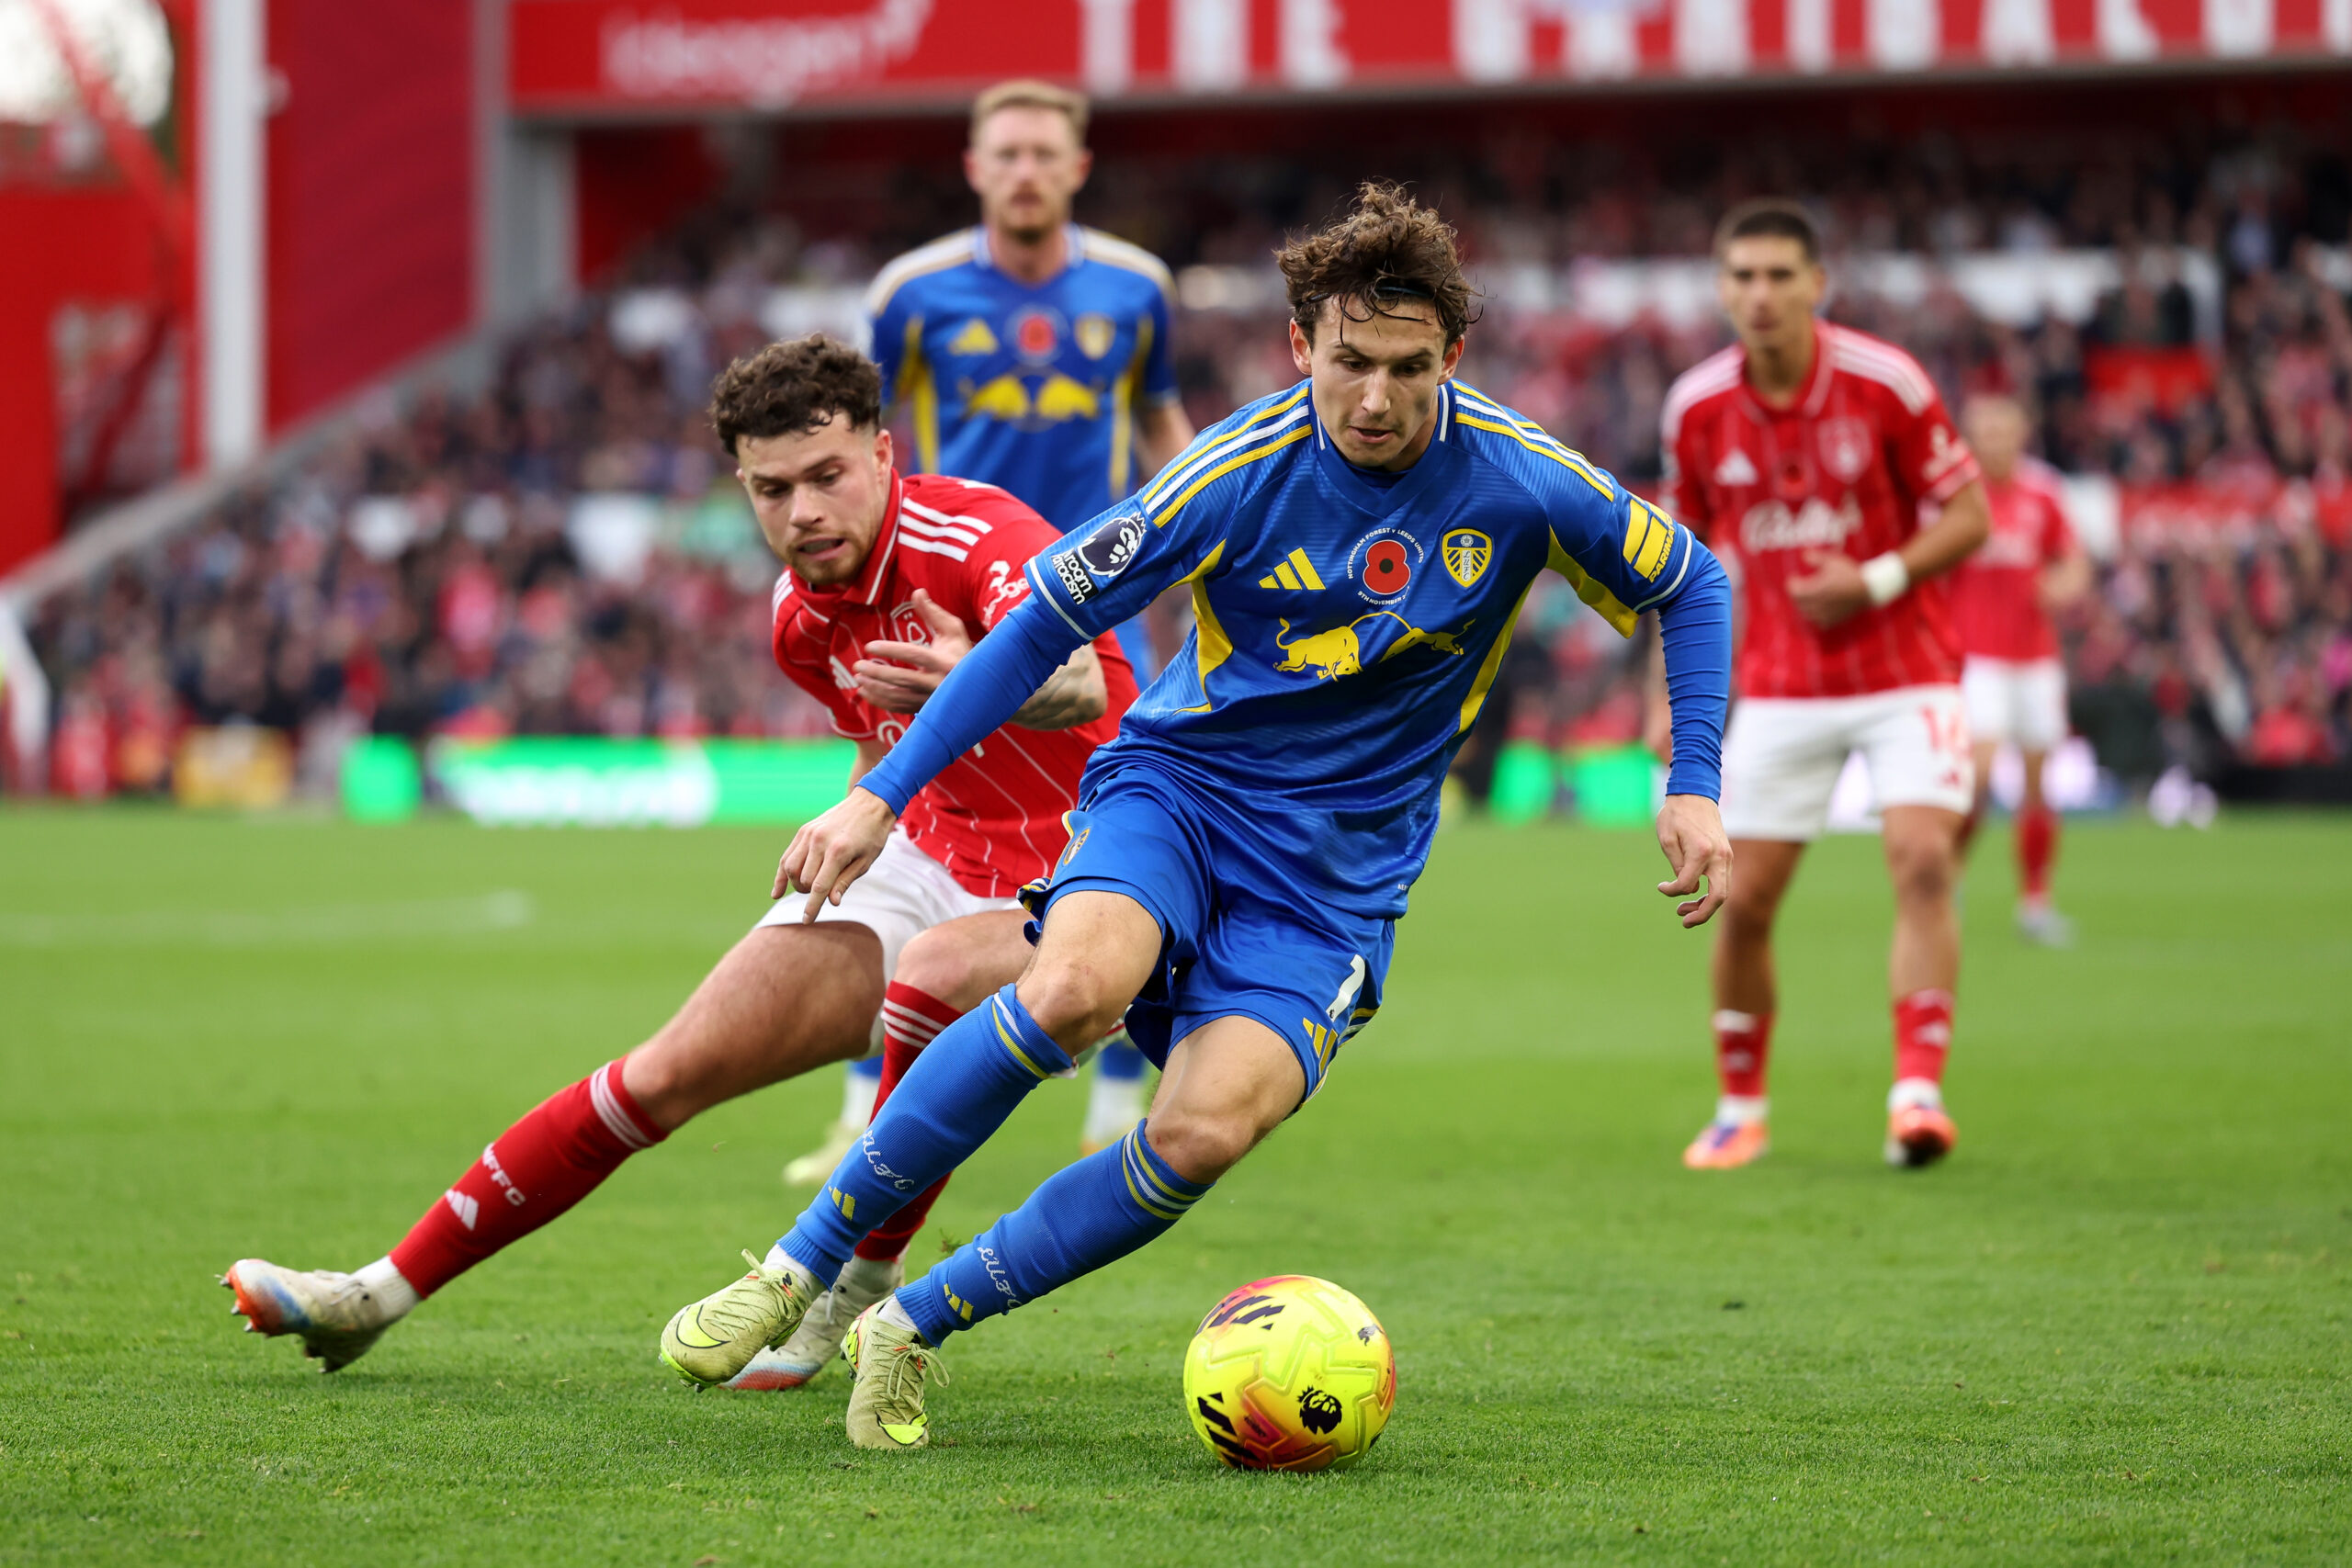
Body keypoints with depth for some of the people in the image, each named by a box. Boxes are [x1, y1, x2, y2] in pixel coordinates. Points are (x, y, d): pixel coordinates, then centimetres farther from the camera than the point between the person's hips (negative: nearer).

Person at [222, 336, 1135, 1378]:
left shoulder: (978, 538, -25)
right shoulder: (801, 617, 0)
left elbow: (1082, 683, -46)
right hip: (928, 855, 7)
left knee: (933, 972, -39)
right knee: (675, 1068, -1)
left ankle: (858, 1289, -23)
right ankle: (389, 1290, 7)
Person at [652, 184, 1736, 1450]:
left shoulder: (1520, 481, -11)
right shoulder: (1237, 475, -14)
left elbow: (1687, 585, 7)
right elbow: (1046, 621, -5)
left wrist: (1694, 790, -2)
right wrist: (882, 796, -9)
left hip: (1337, 871, 1)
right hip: (1178, 781, -1)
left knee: (1204, 1132, -24)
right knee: (1074, 986, -35)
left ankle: (913, 1326, -7)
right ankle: (800, 1266, -20)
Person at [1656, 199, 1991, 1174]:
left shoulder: (1884, 382, -11)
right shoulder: (1696, 406, -3)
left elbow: (1967, 516, -5)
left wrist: (1876, 581, -20)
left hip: (1904, 672, -2)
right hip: (1776, 685, 2)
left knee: (1923, 863, -19)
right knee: (1745, 900, 0)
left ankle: (1917, 1092, -19)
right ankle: (1740, 1109, 18)